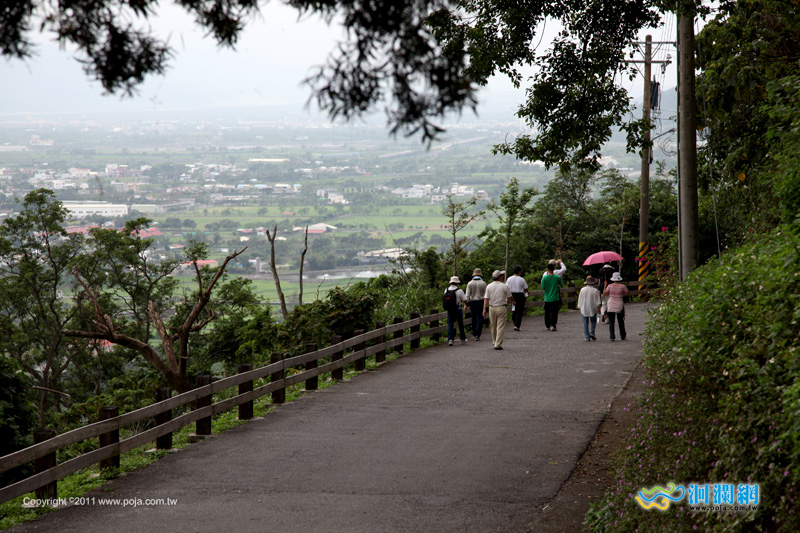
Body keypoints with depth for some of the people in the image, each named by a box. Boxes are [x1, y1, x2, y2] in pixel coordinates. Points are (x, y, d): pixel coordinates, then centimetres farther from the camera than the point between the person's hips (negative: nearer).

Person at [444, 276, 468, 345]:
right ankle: (462, 338, 26)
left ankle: (450, 339, -12)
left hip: (449, 310, 2)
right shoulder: (459, 291, -13)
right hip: (457, 310, -2)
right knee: (460, 324, 14)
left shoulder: (446, 290, 1)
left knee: (450, 325, 2)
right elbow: (465, 300, -6)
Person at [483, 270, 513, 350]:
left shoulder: (489, 286, 0)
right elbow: (509, 297, 6)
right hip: (501, 308, -3)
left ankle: (494, 342, 30)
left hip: (492, 308, 3)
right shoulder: (504, 286, -6)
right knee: (500, 327, -1)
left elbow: (486, 299, -4)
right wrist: (509, 301, 29)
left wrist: (484, 309, -4)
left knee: (493, 326, 16)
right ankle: (498, 344, -7)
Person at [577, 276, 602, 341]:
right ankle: (592, 332, -3)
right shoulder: (595, 290, -7)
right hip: (593, 309, -1)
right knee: (593, 321, 17)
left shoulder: (582, 290, -2)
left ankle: (587, 337, 2)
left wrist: (580, 308, 13)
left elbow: (580, 300, 4)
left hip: (584, 309, 1)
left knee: (585, 323, 5)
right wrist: (598, 308, 3)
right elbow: (598, 302, -6)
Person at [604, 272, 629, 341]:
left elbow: (605, 293, 0)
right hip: (619, 305, 1)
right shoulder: (622, 286, -8)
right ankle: (622, 336, 22)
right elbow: (627, 293, 2)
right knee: (621, 321, 15)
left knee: (611, 322, 1)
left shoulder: (610, 286, -7)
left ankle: (611, 336, -8)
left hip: (611, 305, -1)